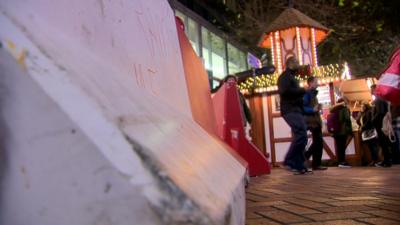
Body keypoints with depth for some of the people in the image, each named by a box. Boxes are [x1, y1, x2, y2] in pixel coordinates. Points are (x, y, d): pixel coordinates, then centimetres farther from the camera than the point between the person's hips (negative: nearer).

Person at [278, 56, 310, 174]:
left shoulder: (291, 77, 29)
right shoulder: (285, 76, -1)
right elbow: (285, 91, -19)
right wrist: (303, 90, -12)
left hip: (295, 110, 11)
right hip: (290, 110, -11)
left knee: (300, 136, 7)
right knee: (301, 134, -23)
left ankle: (299, 166, 8)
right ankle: (289, 161, -21)